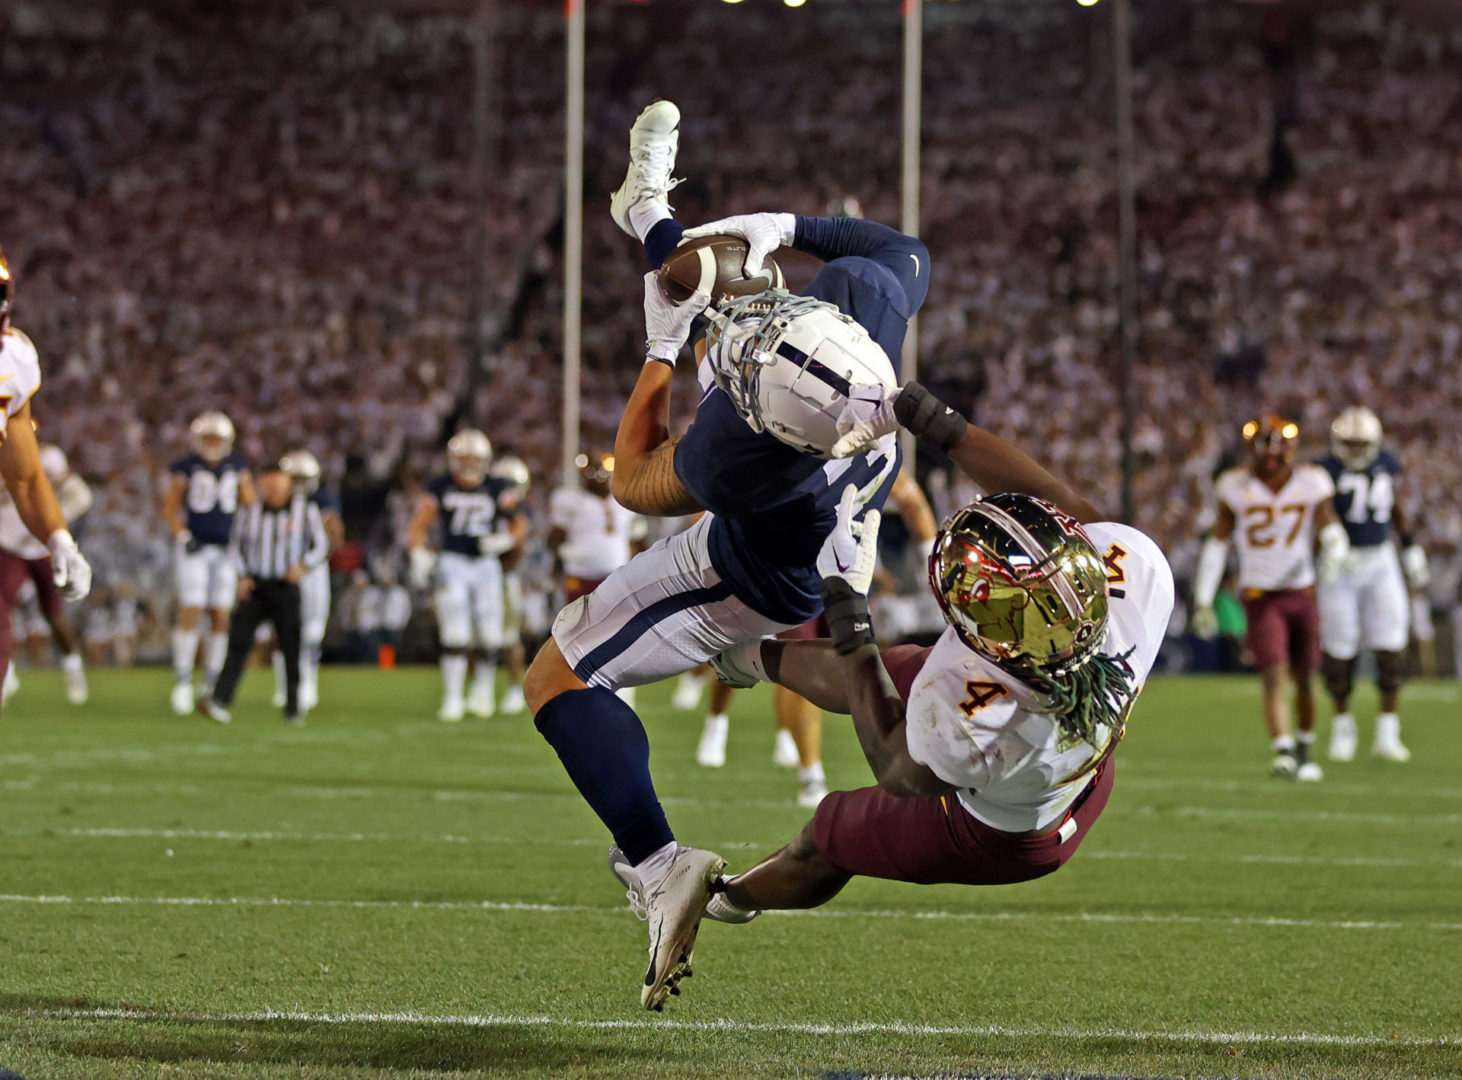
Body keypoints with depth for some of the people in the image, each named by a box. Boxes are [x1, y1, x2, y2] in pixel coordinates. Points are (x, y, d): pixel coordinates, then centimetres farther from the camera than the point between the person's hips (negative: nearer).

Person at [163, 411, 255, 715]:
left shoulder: (237, 467, 6)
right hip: (195, 548, -3)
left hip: (226, 549, 3)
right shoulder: (188, 468, -3)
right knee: (191, 612, -11)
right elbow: (170, 507, 1)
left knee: (221, 617, 2)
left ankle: (212, 684, 10)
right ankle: (182, 682, -7)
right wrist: (183, 536, -12)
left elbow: (250, 505, 10)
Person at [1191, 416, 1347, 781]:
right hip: (1261, 597, -2)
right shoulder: (1237, 487, -2)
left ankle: (1305, 751, 29)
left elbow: (1330, 530, -7)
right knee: (1274, 677, -17)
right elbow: (1217, 545, 3)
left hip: (1302, 594, 2)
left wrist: (1333, 555, -32)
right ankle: (1283, 752, -27)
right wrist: (1202, 600, 2)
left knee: (1303, 679, 10)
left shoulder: (1311, 484, -1)